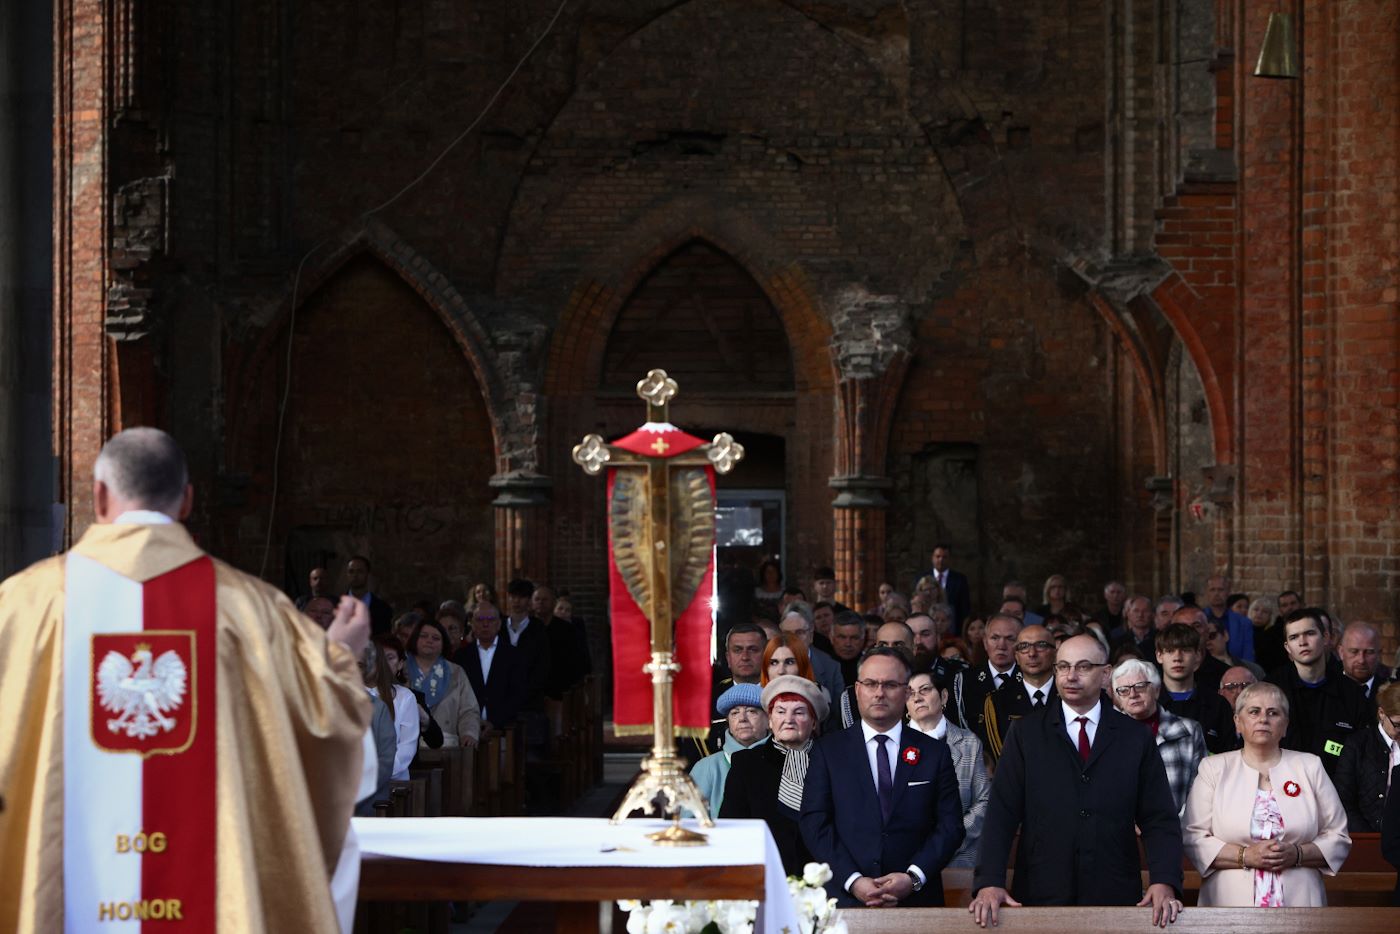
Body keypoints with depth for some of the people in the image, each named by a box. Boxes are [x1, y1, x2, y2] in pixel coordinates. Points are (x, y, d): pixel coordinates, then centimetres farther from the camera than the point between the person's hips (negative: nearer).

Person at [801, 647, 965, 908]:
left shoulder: (935, 753, 6)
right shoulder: (828, 751, 4)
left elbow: (950, 825, 1)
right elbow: (815, 825, -2)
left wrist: (914, 877, -12)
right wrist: (853, 880, -14)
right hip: (845, 898, -1)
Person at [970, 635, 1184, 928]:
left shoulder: (1136, 739, 6)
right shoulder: (1026, 734, 4)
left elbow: (1159, 818, 2)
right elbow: (1002, 813, -3)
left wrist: (1164, 883, -14)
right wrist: (989, 883, -15)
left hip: (1116, 898, 1)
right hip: (1040, 895, 0)